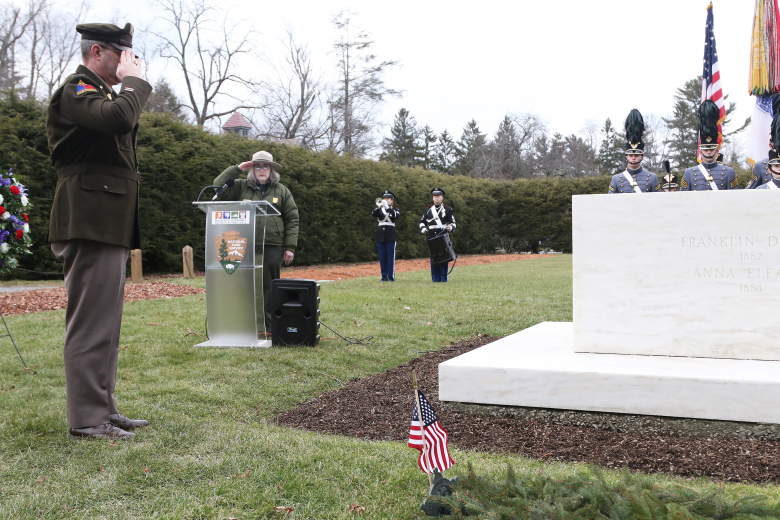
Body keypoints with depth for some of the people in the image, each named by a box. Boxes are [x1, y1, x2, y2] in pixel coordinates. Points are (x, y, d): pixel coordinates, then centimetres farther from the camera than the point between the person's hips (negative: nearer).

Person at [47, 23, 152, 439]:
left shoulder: (100, 93, 24)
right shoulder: (75, 90, -7)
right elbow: (119, 118, -27)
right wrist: (134, 80, -13)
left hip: (108, 226, 11)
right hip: (92, 224, -11)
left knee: (103, 323, 13)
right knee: (91, 322, -8)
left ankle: (102, 407, 20)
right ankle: (86, 418, -3)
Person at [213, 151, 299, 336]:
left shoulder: (281, 191, 12)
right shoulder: (241, 187, 14)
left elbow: (292, 220, 9)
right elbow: (218, 186, 3)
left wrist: (290, 247, 1)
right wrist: (236, 169, -1)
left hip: (272, 247, 0)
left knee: (270, 288, 3)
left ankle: (270, 328, 8)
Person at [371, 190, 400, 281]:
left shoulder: (395, 210, 9)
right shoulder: (379, 210, 15)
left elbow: (396, 216, -14)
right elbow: (373, 214, -7)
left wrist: (387, 207, -22)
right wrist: (379, 207, -23)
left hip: (391, 236, -2)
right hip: (380, 236, 2)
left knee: (391, 257, -4)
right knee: (382, 258, 3)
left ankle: (391, 277, -1)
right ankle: (384, 276, 8)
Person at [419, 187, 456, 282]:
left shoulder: (447, 209, 4)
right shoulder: (428, 210, 14)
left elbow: (453, 223, 1)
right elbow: (422, 221, 20)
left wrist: (450, 227, -21)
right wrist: (423, 228, -1)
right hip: (432, 238, 3)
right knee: (433, 258, 2)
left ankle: (443, 278, 0)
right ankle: (435, 278, 7)